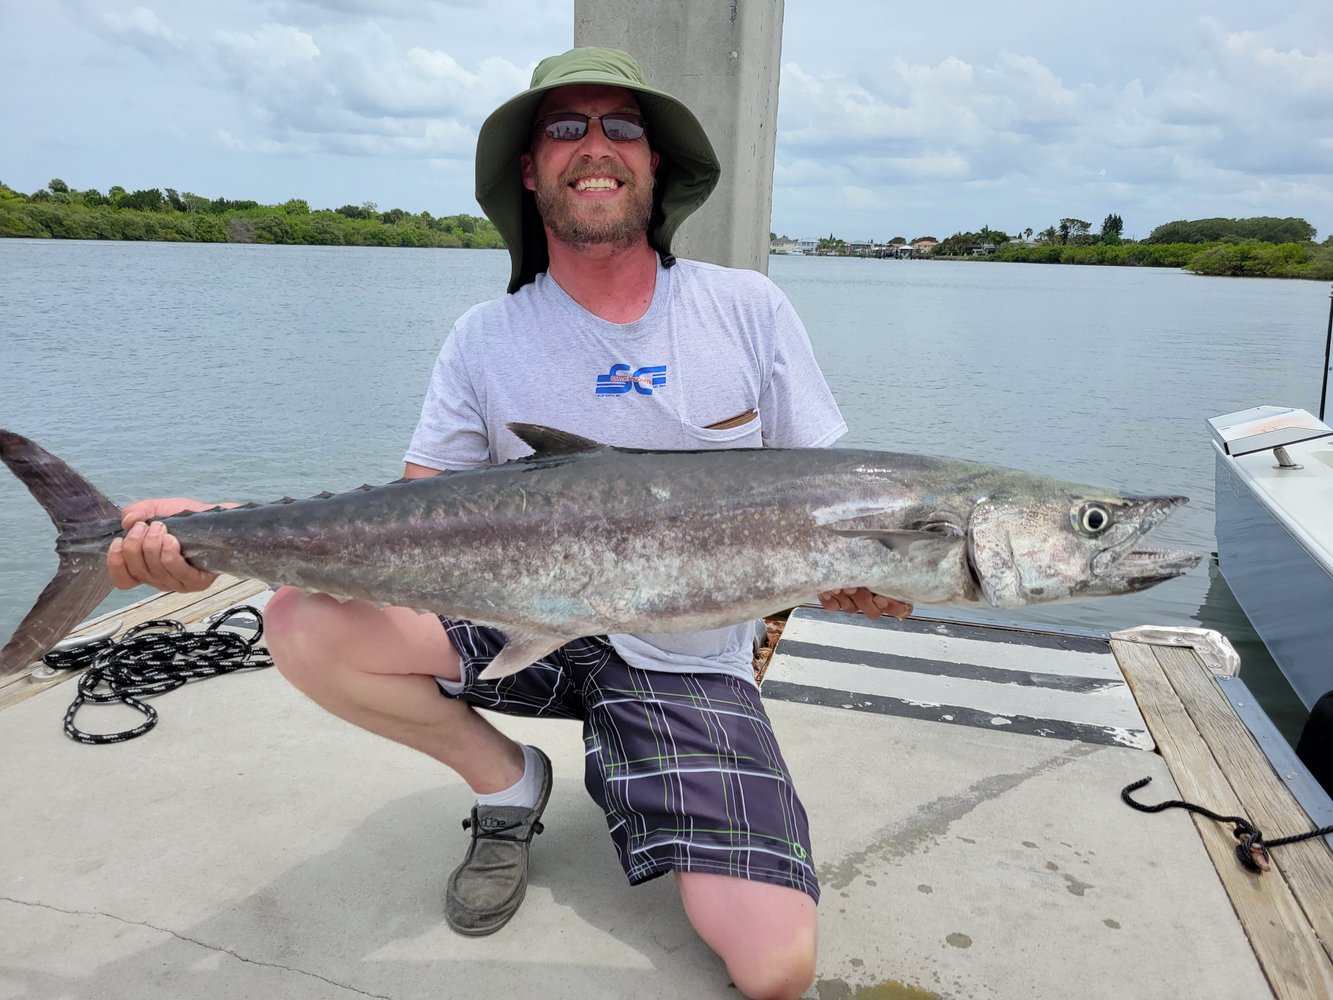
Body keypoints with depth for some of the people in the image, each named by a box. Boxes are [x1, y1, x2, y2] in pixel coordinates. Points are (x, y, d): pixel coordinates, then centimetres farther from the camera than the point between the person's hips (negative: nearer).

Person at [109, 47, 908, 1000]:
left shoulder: (750, 308, -4)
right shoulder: (487, 340, -3)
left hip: (691, 663, -1)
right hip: (527, 619, 2)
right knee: (305, 622, -22)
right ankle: (507, 782, 4)